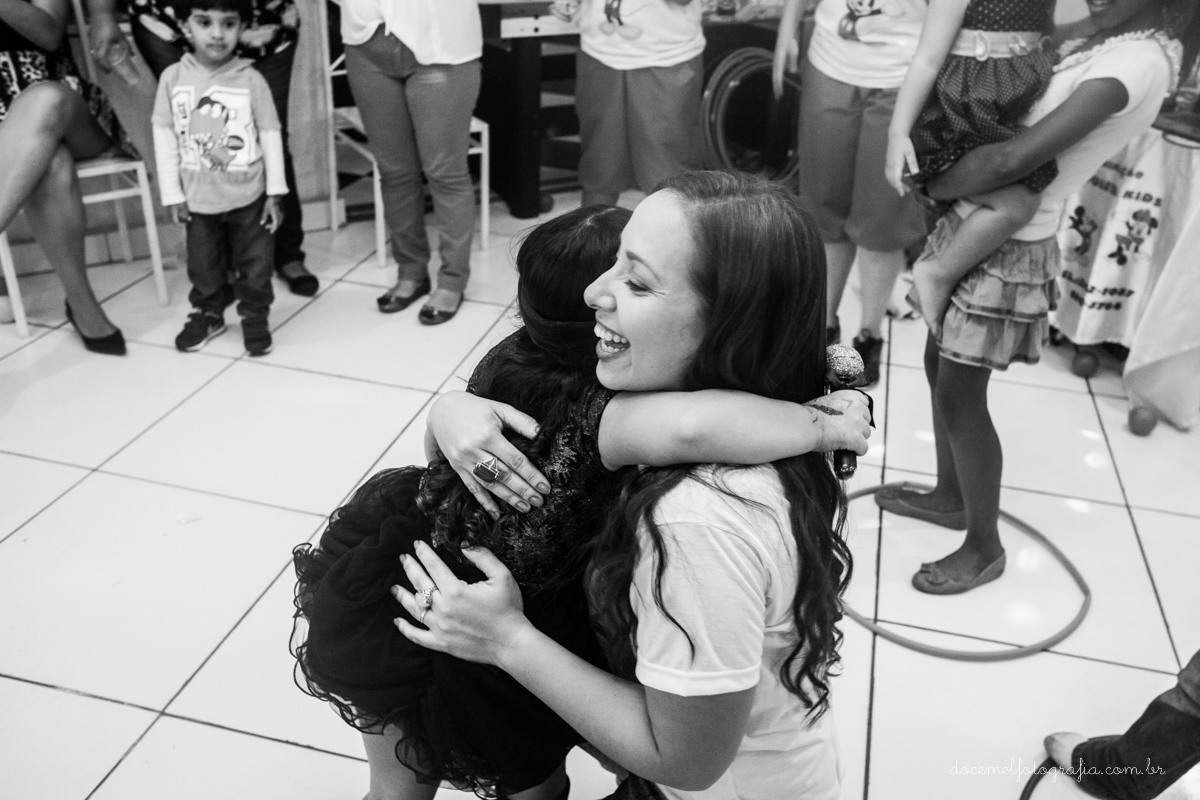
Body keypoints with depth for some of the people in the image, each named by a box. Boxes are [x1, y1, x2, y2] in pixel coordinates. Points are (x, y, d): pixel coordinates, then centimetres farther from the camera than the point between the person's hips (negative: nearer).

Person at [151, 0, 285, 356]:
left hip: (248, 195, -2)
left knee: (254, 261, 10)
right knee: (202, 263, 16)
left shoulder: (250, 79, -9)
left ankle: (255, 315, 28)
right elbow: (164, 136, -2)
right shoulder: (173, 77, -5)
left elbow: (270, 135, -4)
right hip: (198, 198, 2)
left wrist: (275, 191, -6)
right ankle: (207, 313, 35)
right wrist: (172, 193, -3)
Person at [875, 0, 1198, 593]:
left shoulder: (1136, 59, -23)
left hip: (1007, 246, -9)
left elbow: (1013, 160, -29)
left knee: (960, 393, 2)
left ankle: (983, 549, 21)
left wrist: (935, 184, -11)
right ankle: (950, 496, 39)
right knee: (940, 366, 19)